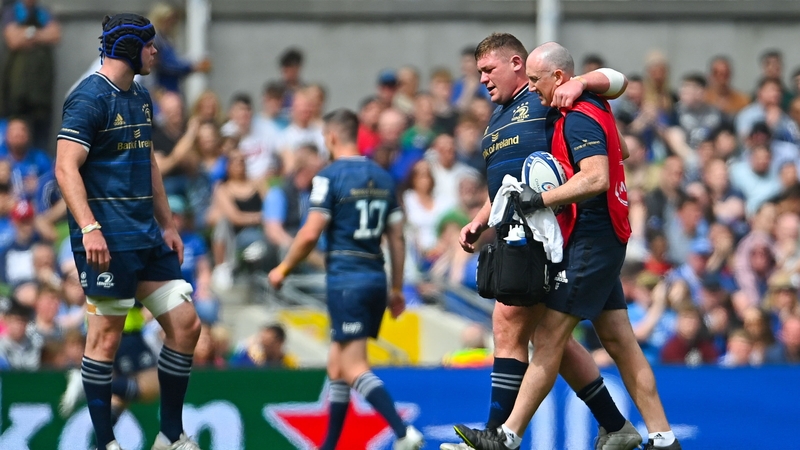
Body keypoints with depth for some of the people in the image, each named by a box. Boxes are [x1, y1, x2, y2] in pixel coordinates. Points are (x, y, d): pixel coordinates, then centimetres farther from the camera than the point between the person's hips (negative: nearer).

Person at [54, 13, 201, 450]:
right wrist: (89, 228, -26)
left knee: (185, 324, 5)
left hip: (147, 236, 9)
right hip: (107, 240, -9)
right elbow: (66, 168, -17)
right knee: (106, 335, -4)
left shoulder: (141, 98, 17)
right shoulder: (90, 98, -11)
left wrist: (167, 225, 23)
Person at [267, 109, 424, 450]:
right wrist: (397, 288, 18)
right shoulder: (383, 178, 12)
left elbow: (310, 234, -11)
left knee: (354, 370, -10)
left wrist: (283, 269, 3)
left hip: (346, 278, -7)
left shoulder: (330, 176, -8)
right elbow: (396, 237, 13)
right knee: (336, 366, 17)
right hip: (376, 278, 7)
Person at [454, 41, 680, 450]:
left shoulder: (579, 119, -16)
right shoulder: (592, 108, 13)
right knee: (620, 342, 9)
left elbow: (596, 178, -28)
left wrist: (542, 199, -25)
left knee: (548, 339, -9)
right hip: (601, 243, 10)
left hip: (589, 243, -10)